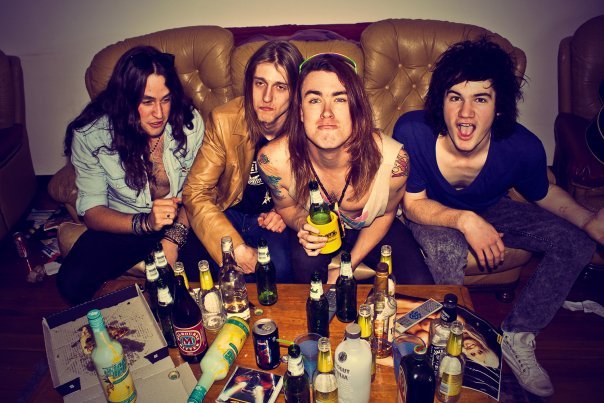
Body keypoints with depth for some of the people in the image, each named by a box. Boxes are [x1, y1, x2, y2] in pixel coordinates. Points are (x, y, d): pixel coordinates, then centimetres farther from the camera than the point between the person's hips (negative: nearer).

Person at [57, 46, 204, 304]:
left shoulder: (190, 123, -13)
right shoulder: (90, 135, -16)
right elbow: (92, 211, -12)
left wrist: (174, 236, -21)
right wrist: (145, 223, -32)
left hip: (182, 222, 0)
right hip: (122, 225, 0)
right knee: (72, 283, -24)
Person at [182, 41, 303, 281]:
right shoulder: (224, 121, -17)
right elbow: (195, 192, -16)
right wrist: (236, 249, -28)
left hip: (274, 218, 0)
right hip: (229, 211, 0)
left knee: (279, 267, -28)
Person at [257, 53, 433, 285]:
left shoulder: (393, 159, -33)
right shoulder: (273, 160, -32)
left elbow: (385, 214, -9)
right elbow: (286, 207, -7)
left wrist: (349, 264, -12)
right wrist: (302, 225, -31)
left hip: (370, 230, 1)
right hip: (316, 229, 0)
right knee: (305, 263, -33)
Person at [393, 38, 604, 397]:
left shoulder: (523, 148, -26)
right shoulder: (412, 131, -33)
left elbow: (546, 194, -3)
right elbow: (414, 203, -21)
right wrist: (464, 220, -39)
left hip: (491, 208, 4)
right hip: (433, 212, -3)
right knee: (446, 252, -36)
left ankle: (516, 337, 5)